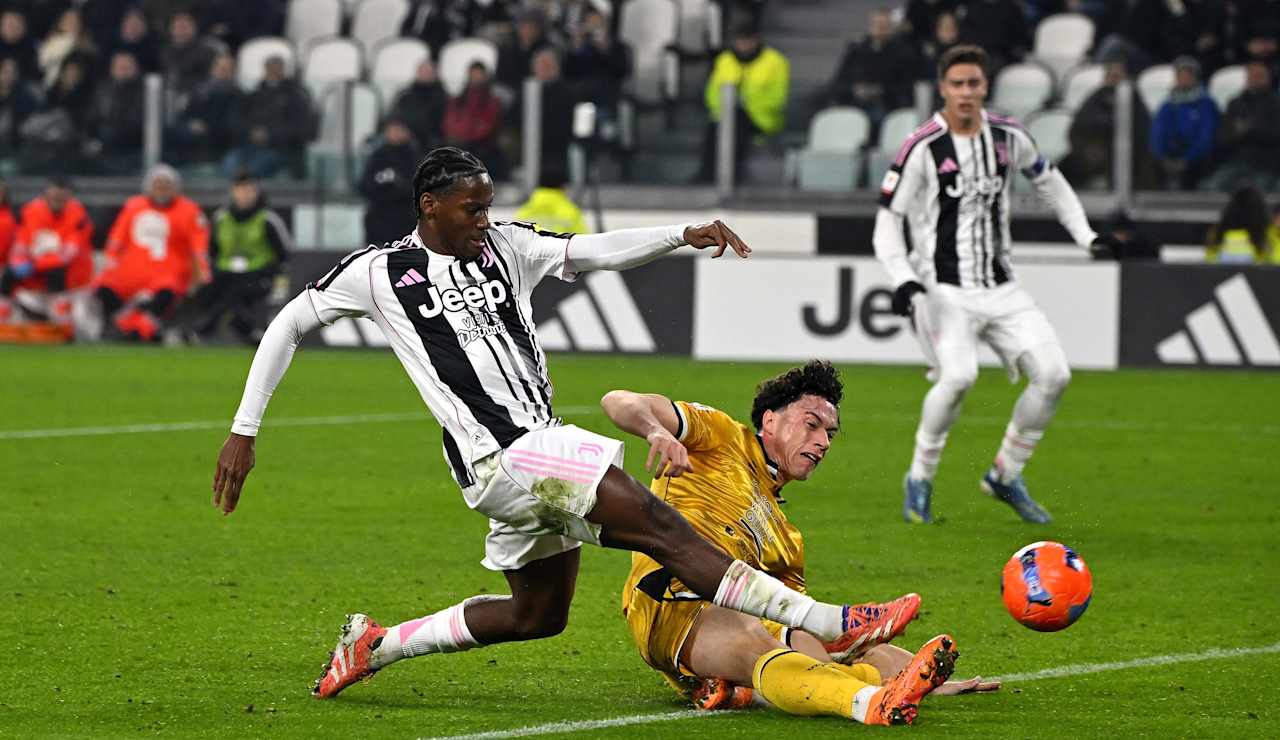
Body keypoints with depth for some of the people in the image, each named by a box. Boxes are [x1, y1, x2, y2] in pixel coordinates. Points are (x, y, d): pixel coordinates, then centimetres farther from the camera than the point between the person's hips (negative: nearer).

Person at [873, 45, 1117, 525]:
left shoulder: (1008, 137, 5)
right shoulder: (922, 148, -9)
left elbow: (1049, 182, 24)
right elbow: (887, 221, -6)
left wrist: (1086, 237, 16)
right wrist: (903, 279, -21)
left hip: (1001, 288, 5)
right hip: (943, 290, -5)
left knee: (1053, 374, -7)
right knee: (959, 374, -29)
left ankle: (1006, 475, 12)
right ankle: (920, 478, -8)